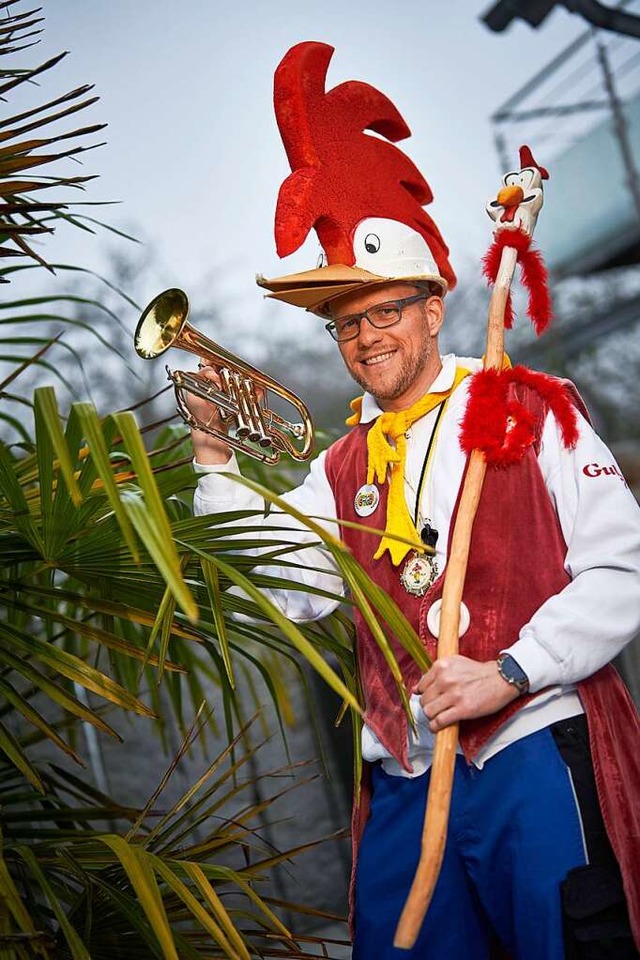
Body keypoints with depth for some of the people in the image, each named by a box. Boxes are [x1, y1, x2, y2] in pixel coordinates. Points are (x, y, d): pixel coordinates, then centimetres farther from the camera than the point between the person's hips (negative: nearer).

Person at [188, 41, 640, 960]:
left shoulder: (528, 413, 1)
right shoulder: (344, 469, 16)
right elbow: (270, 589, 6)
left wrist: (509, 673, -16)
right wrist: (216, 456, 0)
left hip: (536, 757, -4)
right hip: (404, 784, 5)